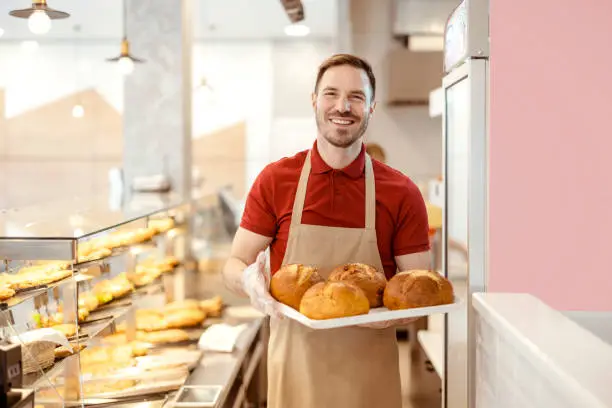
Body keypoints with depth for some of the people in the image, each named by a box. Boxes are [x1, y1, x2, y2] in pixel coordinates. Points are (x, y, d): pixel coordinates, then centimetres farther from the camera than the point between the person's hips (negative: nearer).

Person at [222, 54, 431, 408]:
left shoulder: (402, 194, -4)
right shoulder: (275, 180, -3)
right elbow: (235, 265, 2)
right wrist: (249, 280, -21)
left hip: (371, 376, 0)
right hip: (295, 369, 0)